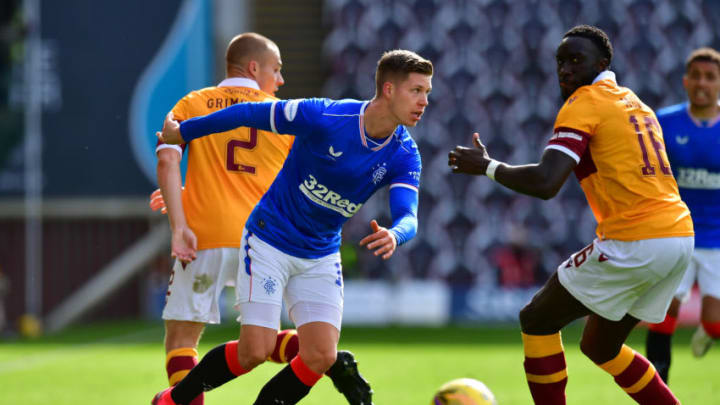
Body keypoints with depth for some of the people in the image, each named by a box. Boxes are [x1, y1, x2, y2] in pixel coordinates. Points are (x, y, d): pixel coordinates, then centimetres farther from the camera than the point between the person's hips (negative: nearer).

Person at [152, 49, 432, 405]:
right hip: (270, 242, -5)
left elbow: (408, 216, -20)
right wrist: (181, 132, 0)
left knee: (321, 356, -11)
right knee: (255, 351, -12)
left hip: (321, 258, 5)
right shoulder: (324, 117, -23)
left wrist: (393, 235, -46)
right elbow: (249, 114, -11)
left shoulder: (404, 155, -9)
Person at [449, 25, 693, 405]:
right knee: (599, 345, 23)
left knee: (537, 320, 6)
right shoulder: (634, 103, 20)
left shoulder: (584, 104, -7)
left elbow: (545, 183, -17)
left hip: (634, 243, -8)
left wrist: (487, 166, -4)